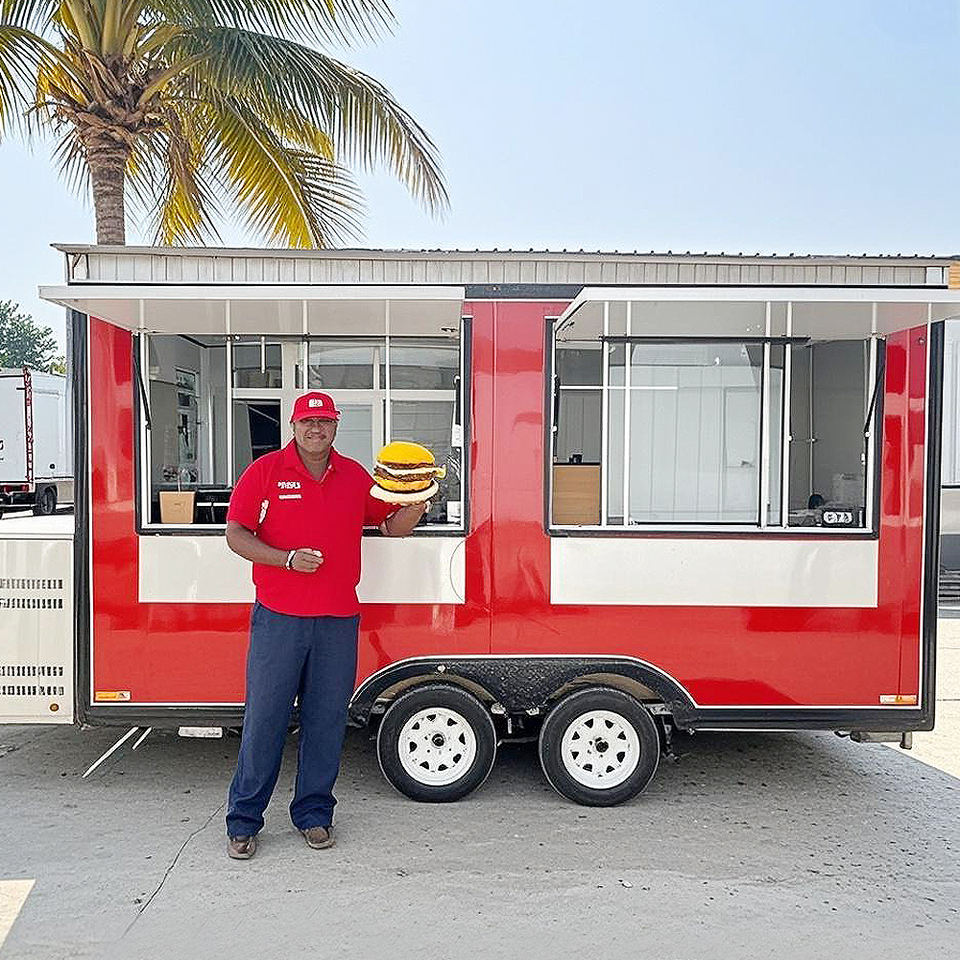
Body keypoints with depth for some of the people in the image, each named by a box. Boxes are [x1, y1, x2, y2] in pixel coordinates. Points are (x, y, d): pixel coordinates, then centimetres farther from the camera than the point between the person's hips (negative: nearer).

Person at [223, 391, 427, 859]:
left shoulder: (355, 476, 11)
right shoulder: (265, 471, 1)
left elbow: (391, 525, 19)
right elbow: (235, 534, -1)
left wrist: (415, 508, -3)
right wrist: (288, 559, -14)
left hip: (339, 620, 3)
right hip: (278, 617, -2)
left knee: (326, 720, 9)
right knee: (264, 717, 3)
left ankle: (314, 813, 25)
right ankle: (243, 821, 19)